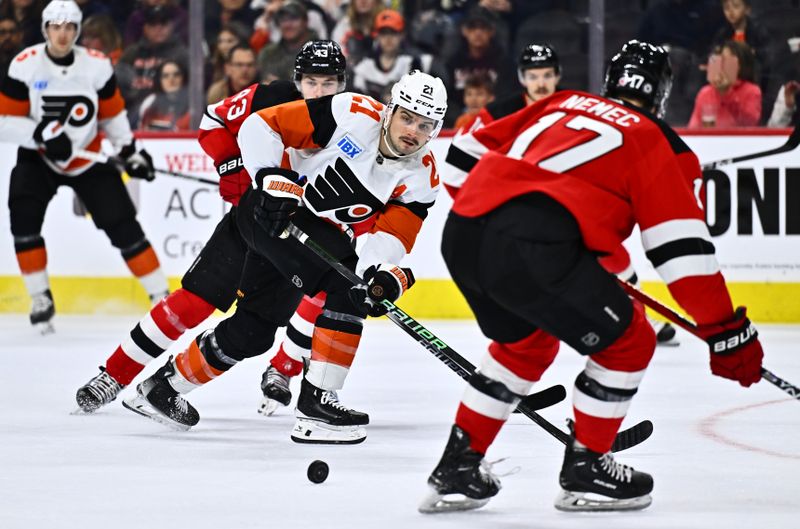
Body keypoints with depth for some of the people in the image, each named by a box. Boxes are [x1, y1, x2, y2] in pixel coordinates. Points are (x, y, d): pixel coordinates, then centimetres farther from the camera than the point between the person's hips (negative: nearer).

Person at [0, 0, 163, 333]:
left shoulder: (97, 66, -10)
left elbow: (113, 115, 5)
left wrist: (131, 152, -1)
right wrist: (41, 133, -31)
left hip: (88, 159, 1)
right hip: (38, 159, -1)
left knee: (122, 224, -6)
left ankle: (161, 296, 5)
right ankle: (41, 301, -10)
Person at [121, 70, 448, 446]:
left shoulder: (422, 177, -7)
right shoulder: (354, 115, -21)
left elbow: (391, 234, -16)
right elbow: (261, 126, -17)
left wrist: (385, 274, -36)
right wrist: (273, 179, -27)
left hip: (319, 233, 7)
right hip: (274, 212, -7)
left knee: (253, 331, 10)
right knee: (345, 289, -25)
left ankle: (164, 385, 29)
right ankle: (316, 402, -21)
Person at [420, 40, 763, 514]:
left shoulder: (561, 104, 29)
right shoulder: (655, 141, 13)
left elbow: (470, 152, 31)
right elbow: (684, 247, 5)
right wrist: (727, 331, 8)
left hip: (461, 231, 7)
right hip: (532, 246, -7)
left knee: (527, 343, 31)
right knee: (626, 341, 12)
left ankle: (458, 468, 29)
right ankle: (585, 470, 18)